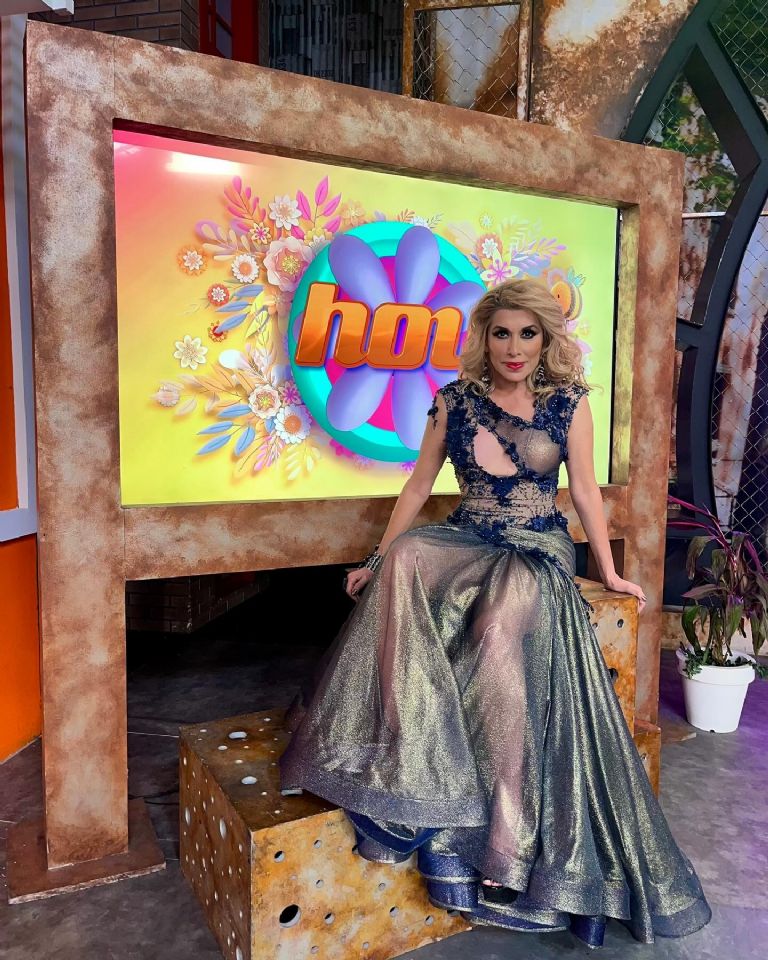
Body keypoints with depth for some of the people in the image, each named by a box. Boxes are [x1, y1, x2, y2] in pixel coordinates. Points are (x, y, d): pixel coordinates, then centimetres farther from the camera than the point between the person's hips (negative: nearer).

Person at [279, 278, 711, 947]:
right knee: (402, 563, -31)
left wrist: (609, 572, 5)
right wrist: (378, 559, 5)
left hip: (537, 554, -2)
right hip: (467, 547, 2)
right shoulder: (454, 401, 5)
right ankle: (406, 760, -26)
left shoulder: (569, 401, 2)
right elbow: (420, 483, 8)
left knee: (503, 626, -33)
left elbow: (584, 488, 5)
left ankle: (507, 848, -20)